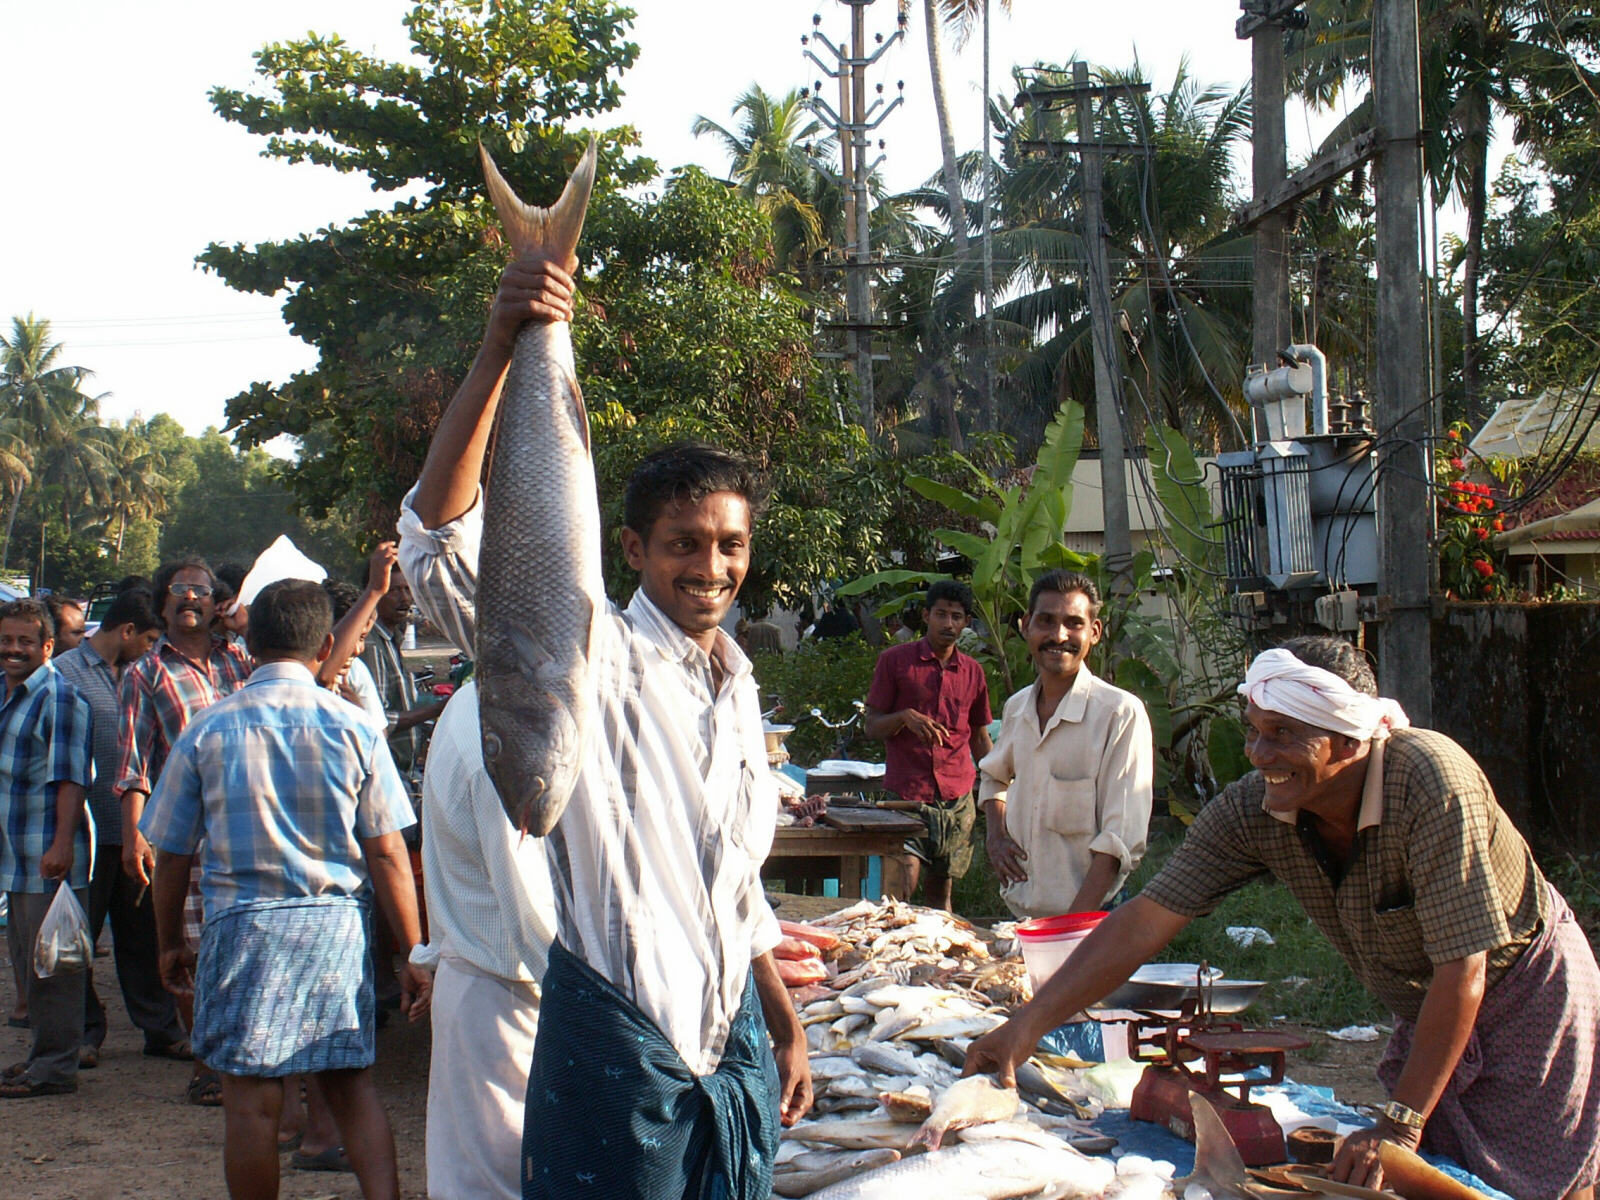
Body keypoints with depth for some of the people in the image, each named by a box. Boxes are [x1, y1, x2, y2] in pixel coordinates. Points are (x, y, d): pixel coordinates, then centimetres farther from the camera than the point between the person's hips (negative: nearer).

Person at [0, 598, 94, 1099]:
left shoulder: (59, 697, -12)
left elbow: (71, 777, -18)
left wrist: (62, 843, -25)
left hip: (50, 856, -10)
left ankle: (54, 1067, 1)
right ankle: (44, 1053, 25)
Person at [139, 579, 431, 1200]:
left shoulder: (207, 730, -2)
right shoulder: (353, 728, -2)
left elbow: (172, 853, 4)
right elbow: (388, 854, -2)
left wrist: (171, 942, 18)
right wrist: (413, 955, 4)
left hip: (243, 924, -1)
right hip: (338, 925, 1)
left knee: (252, 1097, 5)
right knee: (352, 1083, 11)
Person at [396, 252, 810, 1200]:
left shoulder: (738, 688, 14)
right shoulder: (592, 656, -8)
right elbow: (442, 540, -25)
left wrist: (787, 1031, 20)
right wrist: (499, 350, -34)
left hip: (733, 1042, 7)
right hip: (617, 1041, -7)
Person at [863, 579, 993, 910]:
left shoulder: (973, 672, 14)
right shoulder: (895, 660, 2)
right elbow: (871, 726, 3)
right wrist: (905, 718, -18)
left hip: (957, 799, 4)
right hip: (907, 794, -4)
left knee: (941, 892, 6)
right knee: (901, 889, -16)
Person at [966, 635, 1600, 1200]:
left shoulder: (1429, 779, -35)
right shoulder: (1252, 809, -19)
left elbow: (1463, 971, -33)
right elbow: (1146, 921, -17)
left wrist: (1400, 1124, -32)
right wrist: (1027, 1024, -25)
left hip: (1522, 990, -5)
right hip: (1422, 1010, 5)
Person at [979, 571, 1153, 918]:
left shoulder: (1121, 712, -13)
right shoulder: (1016, 708, 6)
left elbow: (1122, 840, -16)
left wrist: (1073, 924, -22)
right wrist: (995, 835, 9)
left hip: (1089, 916, -5)